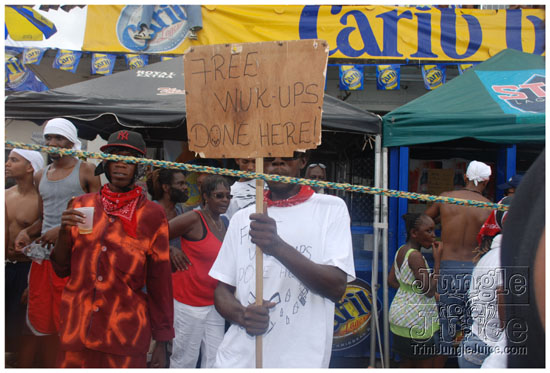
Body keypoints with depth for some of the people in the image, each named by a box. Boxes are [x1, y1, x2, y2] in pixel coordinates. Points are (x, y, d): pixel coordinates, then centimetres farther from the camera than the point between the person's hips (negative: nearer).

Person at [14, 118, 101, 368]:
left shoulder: (86, 171, -1)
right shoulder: (40, 177, 17)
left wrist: (64, 231, -15)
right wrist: (26, 232, 4)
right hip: (43, 254, 6)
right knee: (43, 322, 7)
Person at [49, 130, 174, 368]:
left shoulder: (152, 214, -3)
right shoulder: (80, 206, 5)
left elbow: (159, 282, -2)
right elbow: (62, 269, 9)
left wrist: (161, 343, -2)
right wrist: (64, 232, -10)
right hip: (76, 330, 3)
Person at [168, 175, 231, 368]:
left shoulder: (222, 223, 8)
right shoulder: (194, 219, -14)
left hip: (213, 304, 7)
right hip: (189, 302, -7)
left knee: (214, 361, 11)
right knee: (185, 360, 6)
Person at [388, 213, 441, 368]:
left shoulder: (401, 251, 7)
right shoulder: (415, 255, -21)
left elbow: (391, 280, 13)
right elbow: (430, 290, -20)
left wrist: (411, 288, 6)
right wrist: (437, 259, -17)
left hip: (401, 313, 9)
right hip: (416, 321, -9)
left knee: (407, 363, 19)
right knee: (426, 365, 3)